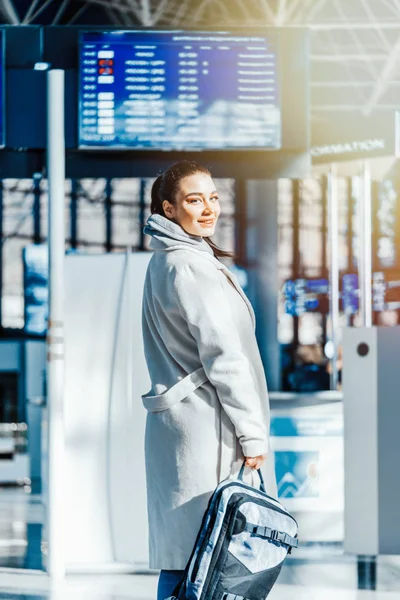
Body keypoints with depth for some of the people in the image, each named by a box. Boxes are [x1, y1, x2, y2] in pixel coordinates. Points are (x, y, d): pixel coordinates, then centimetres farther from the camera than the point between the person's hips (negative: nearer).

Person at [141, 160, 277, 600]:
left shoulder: (164, 261, 19)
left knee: (182, 553, 9)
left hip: (179, 418, 10)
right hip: (205, 427, -10)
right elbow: (222, 354, -16)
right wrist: (252, 431, -14)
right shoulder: (190, 266, -13)